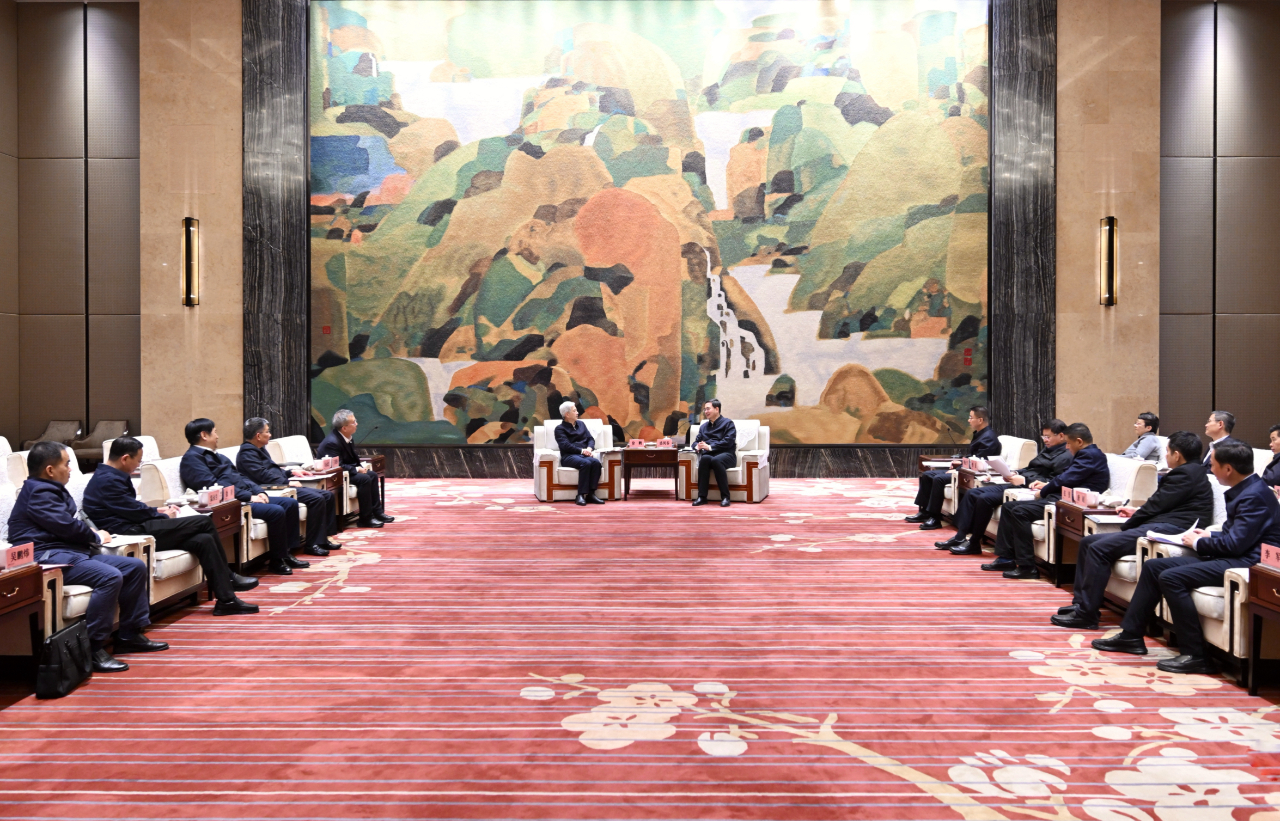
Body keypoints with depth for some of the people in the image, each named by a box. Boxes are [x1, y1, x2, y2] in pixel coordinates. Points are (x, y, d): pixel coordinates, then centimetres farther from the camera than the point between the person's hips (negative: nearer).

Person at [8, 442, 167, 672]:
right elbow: (66, 526, -18)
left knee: (136, 567, 4)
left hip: (70, 550, 11)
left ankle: (130, 635, 9)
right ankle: (93, 649, -29)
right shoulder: (39, 492, -13)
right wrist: (96, 537, 0)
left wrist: (92, 534, 5)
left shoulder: (50, 489, 21)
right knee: (110, 576, -32)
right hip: (47, 557, -11)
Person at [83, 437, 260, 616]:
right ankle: (228, 578, -1)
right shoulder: (108, 481, -14)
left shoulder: (109, 476, 19)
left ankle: (226, 599, -8)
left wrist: (157, 511, 13)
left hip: (133, 529, 10)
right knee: (204, 522, -12)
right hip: (129, 533, -10)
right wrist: (164, 516, 3)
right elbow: (135, 511, -13)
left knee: (204, 540, -6)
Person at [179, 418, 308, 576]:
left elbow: (239, 477, 23)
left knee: (291, 503, 1)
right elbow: (213, 486, -19)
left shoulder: (216, 455, 23)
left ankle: (287, 553, 6)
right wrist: (249, 497, -20)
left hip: (247, 496, 10)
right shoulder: (192, 458, -8)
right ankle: (276, 560, -11)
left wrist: (259, 491, 4)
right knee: (276, 511, -26)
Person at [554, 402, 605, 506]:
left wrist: (589, 448, -6)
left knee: (596, 462, -29)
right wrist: (581, 450, -17)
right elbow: (565, 445, -7)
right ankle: (581, 495, -35)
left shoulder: (581, 424, 25)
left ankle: (591, 494, -31)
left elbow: (591, 438, 17)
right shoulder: (560, 428, 7)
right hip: (569, 456, -5)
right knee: (586, 463, -36)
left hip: (585, 454, 5)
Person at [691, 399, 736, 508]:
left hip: (726, 455, -3)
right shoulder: (703, 426, 26)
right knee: (704, 458, -34)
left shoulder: (727, 423, 7)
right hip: (708, 454, 4)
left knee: (716, 460, -39)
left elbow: (728, 441, -7)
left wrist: (709, 446, -15)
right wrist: (697, 447, -3)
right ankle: (702, 496, -36)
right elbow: (696, 441, 23)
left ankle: (725, 497, -34)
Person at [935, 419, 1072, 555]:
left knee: (985, 498, -25)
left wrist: (1024, 480, -21)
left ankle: (974, 544, -14)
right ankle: (960, 537, -4)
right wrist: (1015, 473, 7)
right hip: (1016, 483, 11)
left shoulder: (1065, 456, -8)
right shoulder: (1047, 450, 23)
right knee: (972, 494, 0)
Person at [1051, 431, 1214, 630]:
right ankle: (1080, 602, 3)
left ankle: (1086, 615, -20)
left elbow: (1156, 505, -10)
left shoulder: (1186, 473, -9)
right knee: (1088, 542, 5)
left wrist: (1128, 525, 1)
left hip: (1167, 530, -11)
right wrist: (1137, 512, 25)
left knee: (1099, 548, -23)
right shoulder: (1192, 472, 23)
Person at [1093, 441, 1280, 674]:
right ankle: (1131, 635, 8)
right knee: (1153, 566, 5)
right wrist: (1209, 536, 8)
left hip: (1245, 562, -11)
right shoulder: (1243, 490, 13)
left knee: (1171, 577, -25)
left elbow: (1235, 543, -23)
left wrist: (1198, 543, -7)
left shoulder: (1254, 495, -18)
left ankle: (1195, 656, -17)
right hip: (1231, 556, 11)